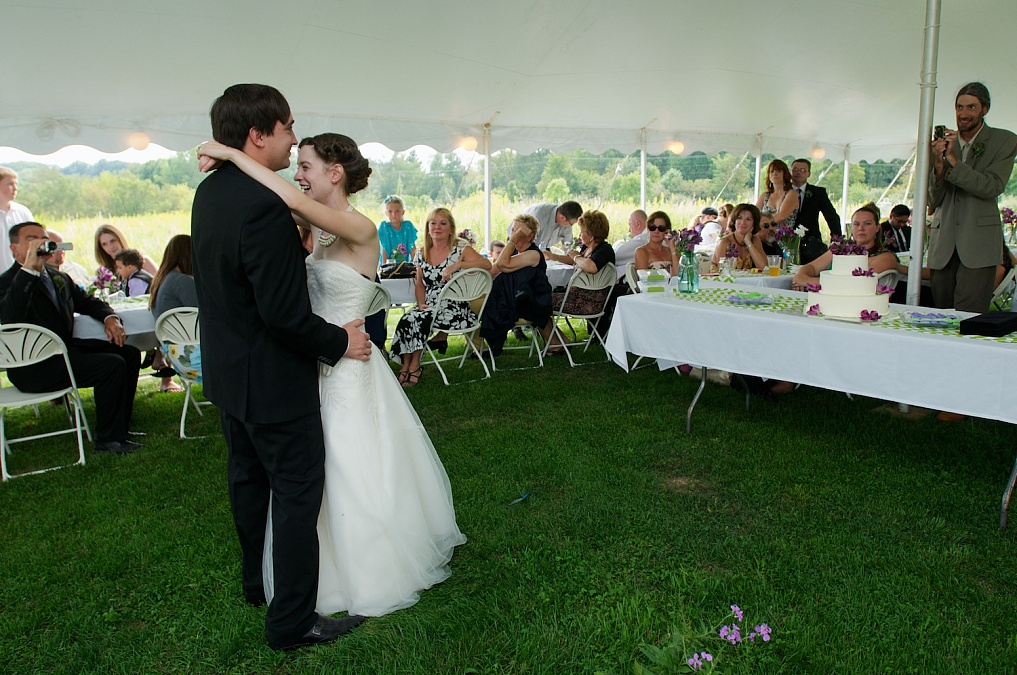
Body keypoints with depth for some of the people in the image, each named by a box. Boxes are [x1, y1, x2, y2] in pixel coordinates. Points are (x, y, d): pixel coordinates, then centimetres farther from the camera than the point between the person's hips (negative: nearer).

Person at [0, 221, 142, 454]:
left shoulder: (59, 277, 17)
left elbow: (85, 301, 27)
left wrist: (109, 317, 3)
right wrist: (29, 267, -31)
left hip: (66, 348, 9)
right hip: (34, 367, -9)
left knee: (129, 353, 0)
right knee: (112, 365, -25)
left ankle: (120, 425, 8)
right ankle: (108, 440, -12)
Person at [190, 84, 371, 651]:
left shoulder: (209, 191, 4)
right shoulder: (263, 205, -27)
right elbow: (283, 312, -27)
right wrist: (340, 342, -13)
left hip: (227, 370, 10)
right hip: (272, 378, -10)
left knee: (249, 478, 23)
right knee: (299, 493, 3)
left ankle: (258, 582, 42)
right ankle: (293, 621, 14)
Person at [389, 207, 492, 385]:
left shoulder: (461, 250, -2)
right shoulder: (422, 254, 14)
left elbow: (487, 264, -19)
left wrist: (457, 265, -26)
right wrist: (421, 304, 0)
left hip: (454, 309, -5)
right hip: (429, 308, 5)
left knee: (416, 319, -27)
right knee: (407, 318, -26)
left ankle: (413, 366, -10)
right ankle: (407, 366, -17)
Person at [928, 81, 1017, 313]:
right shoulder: (942, 144, 11)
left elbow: (993, 187, -12)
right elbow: (934, 201, 7)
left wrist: (953, 160, -16)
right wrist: (939, 164, -10)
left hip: (978, 243, -3)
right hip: (943, 242, 4)